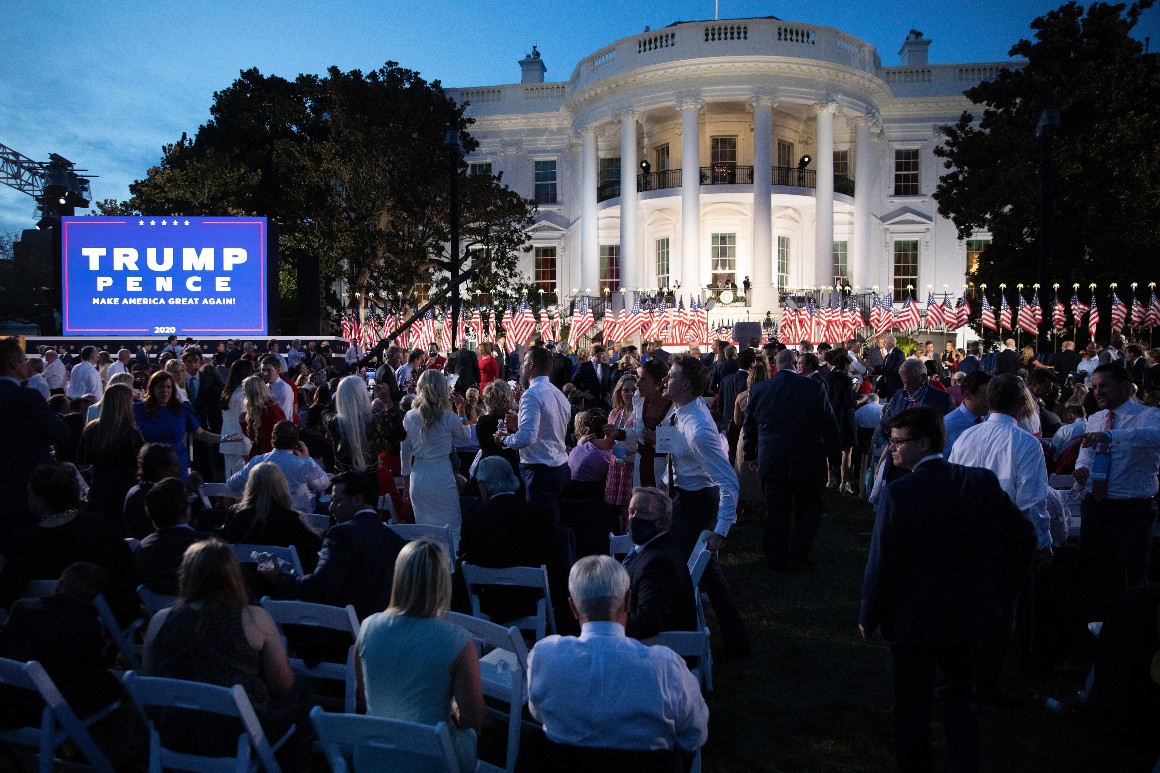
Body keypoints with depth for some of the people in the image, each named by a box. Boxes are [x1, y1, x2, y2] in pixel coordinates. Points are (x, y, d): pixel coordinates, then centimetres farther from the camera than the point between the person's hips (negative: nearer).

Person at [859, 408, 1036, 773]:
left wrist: (868, 618, -6)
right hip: (967, 614, 4)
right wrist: (995, 590, 10)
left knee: (912, 705, 13)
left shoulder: (898, 493, -22)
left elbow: (883, 563, -19)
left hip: (913, 619, -4)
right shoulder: (984, 482, -7)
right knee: (960, 696, 22)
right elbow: (1023, 537, 1)